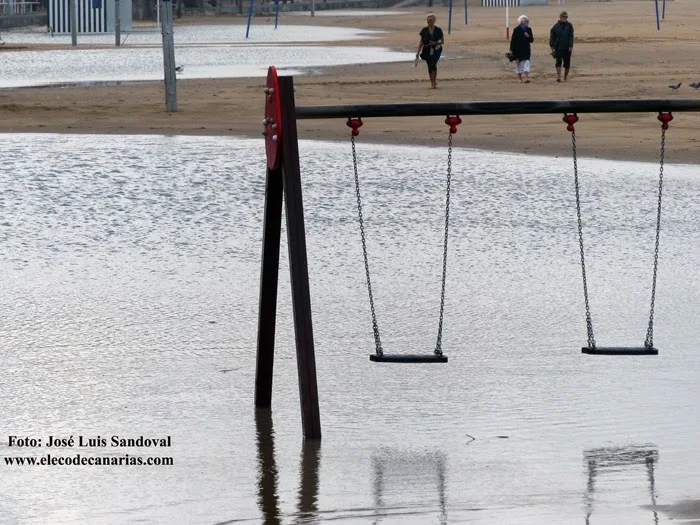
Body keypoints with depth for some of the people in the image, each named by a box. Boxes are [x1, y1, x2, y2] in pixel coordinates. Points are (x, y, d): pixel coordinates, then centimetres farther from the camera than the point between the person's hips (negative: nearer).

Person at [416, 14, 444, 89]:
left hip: (436, 50, -3)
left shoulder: (438, 30, -3)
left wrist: (435, 43, -17)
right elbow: (421, 42, 8)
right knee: (430, 66, 6)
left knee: (433, 64, -22)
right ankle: (432, 83, 19)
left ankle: (434, 83, -16)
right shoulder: (424, 30, 3)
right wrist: (418, 52, 3)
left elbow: (442, 41, 3)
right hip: (427, 50, 3)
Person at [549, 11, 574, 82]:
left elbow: (571, 36, 0)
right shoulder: (556, 26, 2)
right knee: (559, 62, -13)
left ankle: (565, 78, 19)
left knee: (567, 63, 6)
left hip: (567, 48, 1)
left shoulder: (569, 25, 4)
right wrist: (552, 47, -3)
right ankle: (558, 77, -18)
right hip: (558, 48, -1)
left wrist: (571, 46, -9)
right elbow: (552, 37, 4)